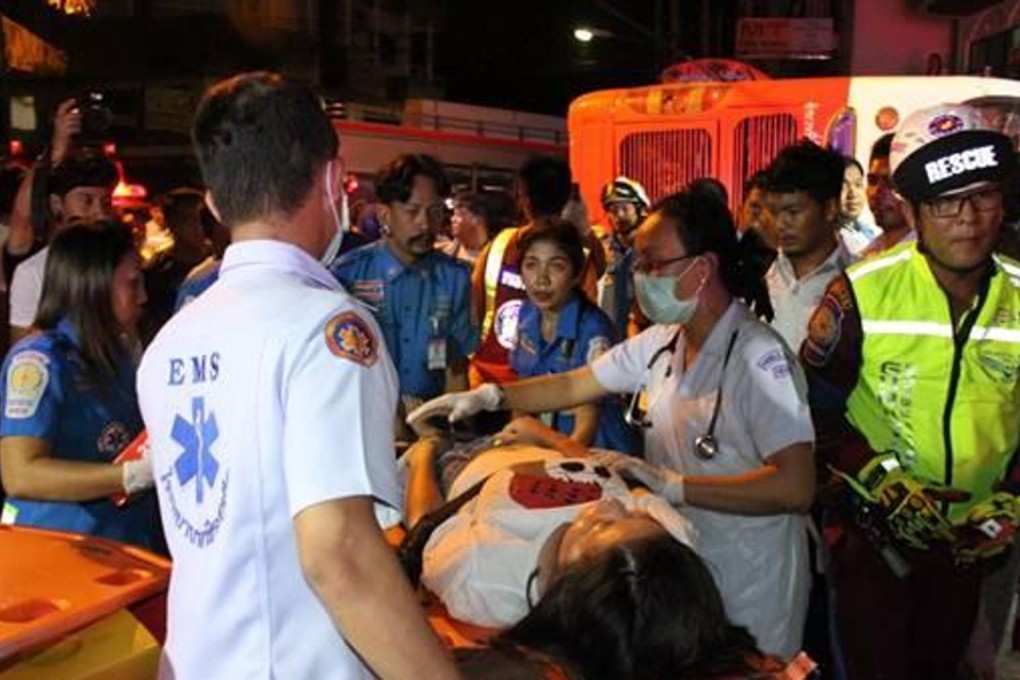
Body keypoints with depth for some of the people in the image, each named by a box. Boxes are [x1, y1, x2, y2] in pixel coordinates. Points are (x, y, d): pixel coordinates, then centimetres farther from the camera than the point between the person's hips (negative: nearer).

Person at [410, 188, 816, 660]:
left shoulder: (759, 356, -22)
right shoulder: (660, 342, 0)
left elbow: (795, 487, -28)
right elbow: (574, 386, 9)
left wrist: (674, 486, -28)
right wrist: (489, 397, -2)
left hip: (748, 589, -7)